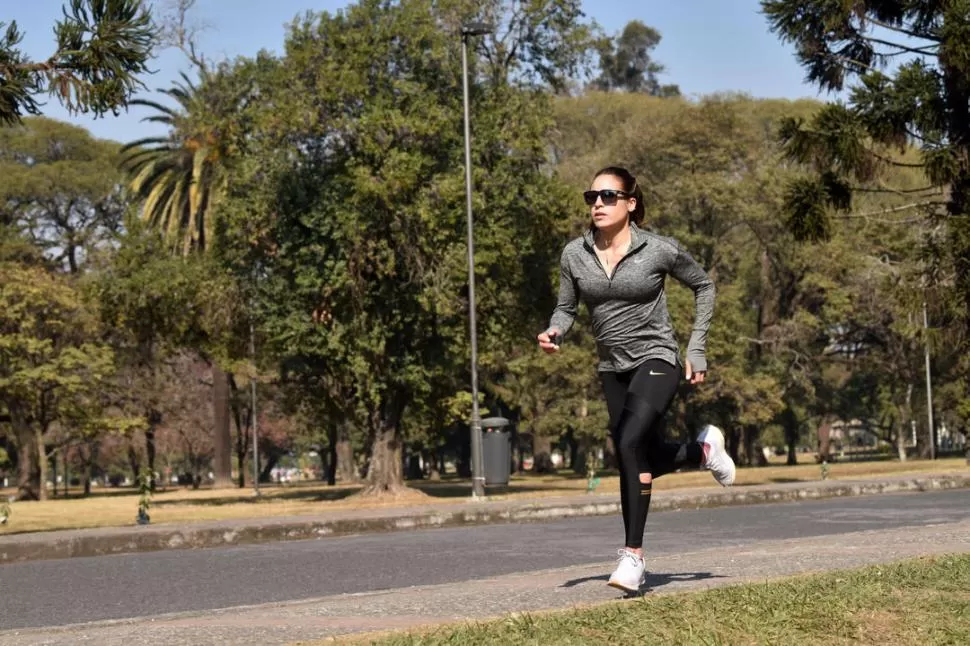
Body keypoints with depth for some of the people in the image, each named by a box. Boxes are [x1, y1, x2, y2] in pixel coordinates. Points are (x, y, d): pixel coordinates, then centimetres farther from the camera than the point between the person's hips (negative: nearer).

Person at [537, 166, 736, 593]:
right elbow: (566, 308, 7)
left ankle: (633, 554, -20)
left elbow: (703, 286, 4)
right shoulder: (575, 255, -3)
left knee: (630, 443, -27)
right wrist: (553, 333, -16)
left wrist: (697, 348, 1)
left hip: (655, 360, -5)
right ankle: (703, 448, 47)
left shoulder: (659, 250, -11)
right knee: (648, 459, 14)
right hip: (612, 369, 5)